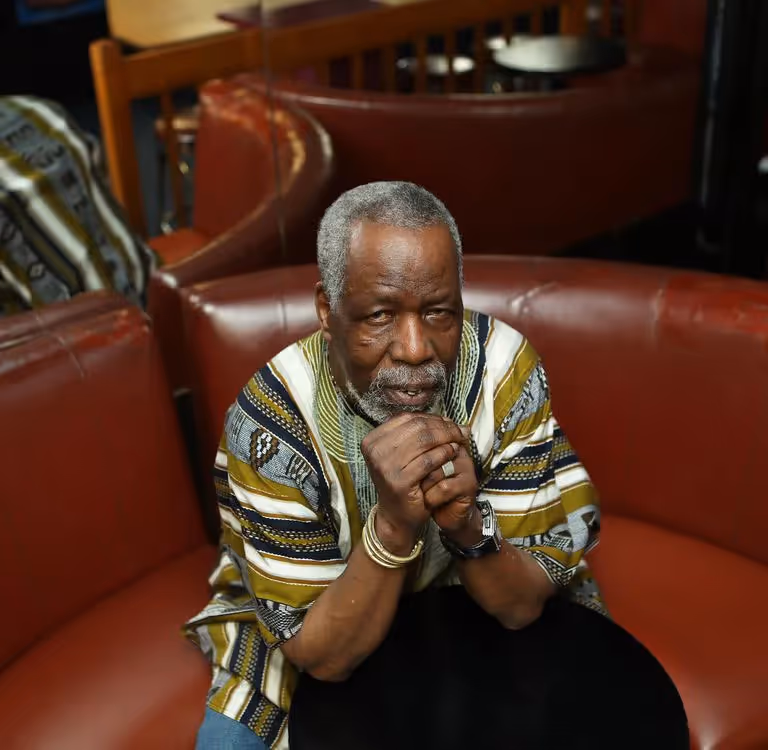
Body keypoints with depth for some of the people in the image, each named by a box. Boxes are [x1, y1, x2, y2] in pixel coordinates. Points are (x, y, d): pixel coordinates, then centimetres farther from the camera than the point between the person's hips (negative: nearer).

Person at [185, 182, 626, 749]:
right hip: (327, 639, -2)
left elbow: (526, 604, -17)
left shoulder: (504, 369, -22)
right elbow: (323, 656, -23)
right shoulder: (271, 417, -27)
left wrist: (468, 524, -38)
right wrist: (393, 526, -40)